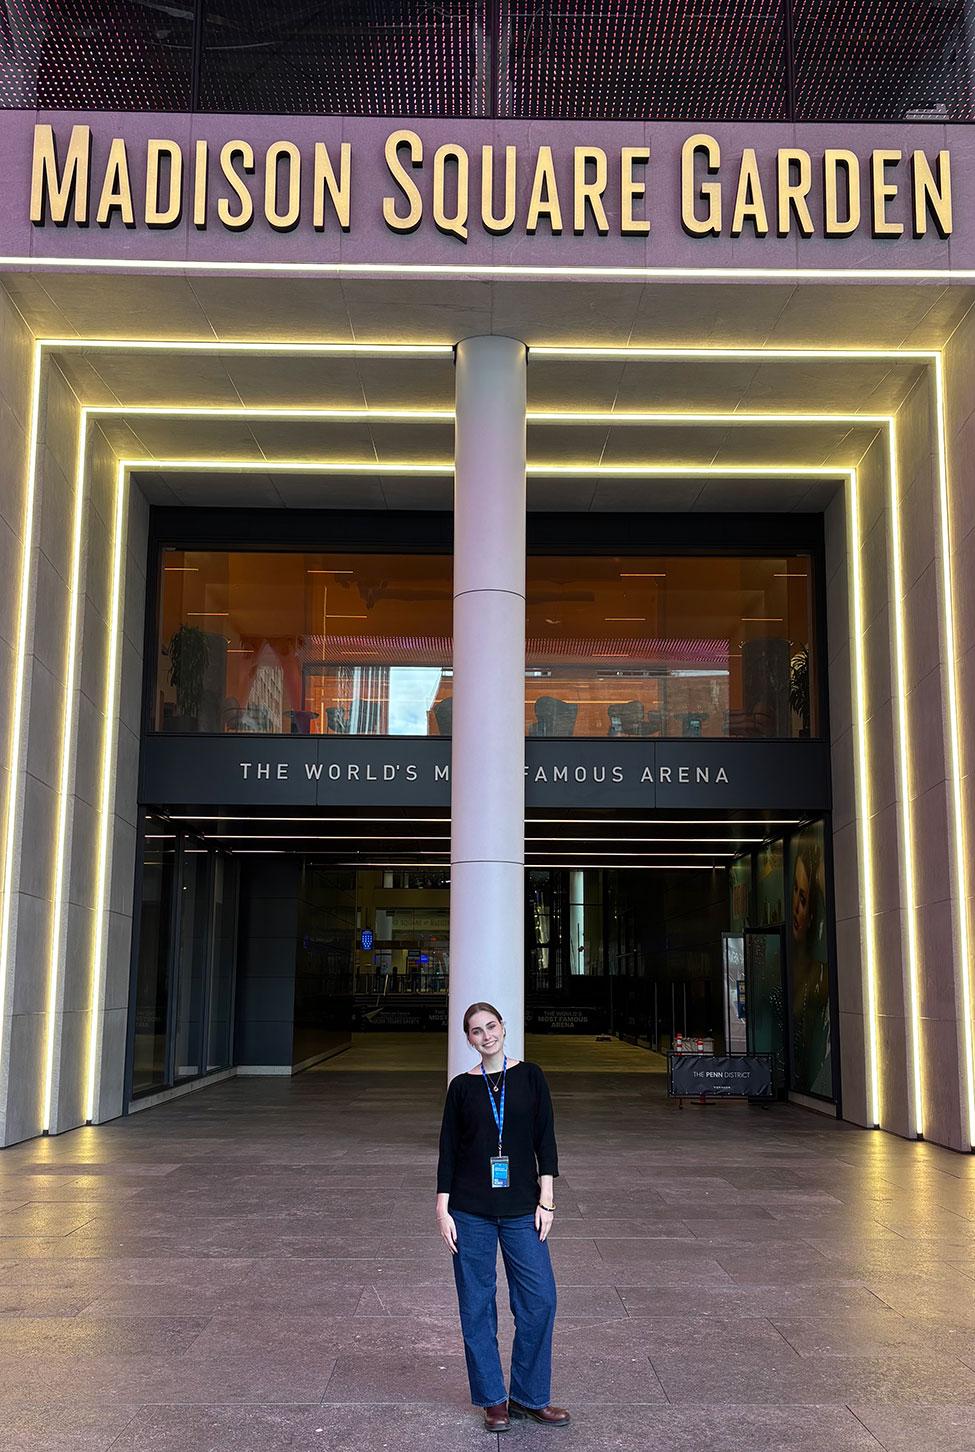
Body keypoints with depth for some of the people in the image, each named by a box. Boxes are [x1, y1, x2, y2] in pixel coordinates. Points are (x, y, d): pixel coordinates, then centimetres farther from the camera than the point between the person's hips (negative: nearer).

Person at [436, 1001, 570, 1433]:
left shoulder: (529, 1076, 3)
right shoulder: (462, 1087, 2)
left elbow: (545, 1138, 3)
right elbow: (448, 1150, 4)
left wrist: (546, 1199, -3)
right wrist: (443, 1210, -2)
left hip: (522, 1208, 1)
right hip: (471, 1212, 0)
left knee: (539, 1300, -2)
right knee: (477, 1305, 4)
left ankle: (530, 1396, 15)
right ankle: (492, 1399, 18)